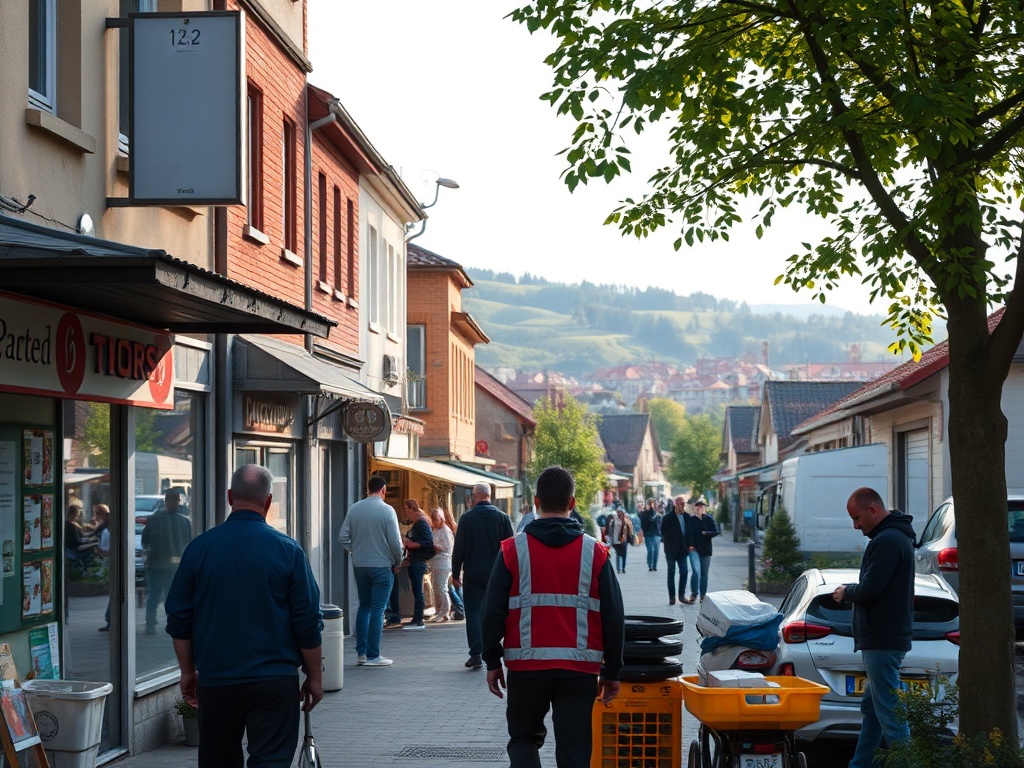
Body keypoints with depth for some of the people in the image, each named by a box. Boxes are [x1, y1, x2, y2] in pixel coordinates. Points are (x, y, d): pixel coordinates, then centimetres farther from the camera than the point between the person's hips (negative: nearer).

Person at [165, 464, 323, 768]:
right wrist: (314, 677, 7)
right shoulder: (288, 550, -5)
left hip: (215, 681, 2)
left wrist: (188, 671, 16)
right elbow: (308, 622, -3)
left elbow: (179, 620, 5)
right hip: (275, 680, -2)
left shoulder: (198, 548, 0)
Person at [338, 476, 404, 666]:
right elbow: (395, 541, -12)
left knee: (364, 606, 15)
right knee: (377, 609, 0)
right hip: (381, 565, -4)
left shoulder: (354, 509, 1)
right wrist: (398, 562, 3)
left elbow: (343, 537, 1)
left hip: (359, 565, 4)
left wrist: (354, 552, 14)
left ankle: (361, 653, 14)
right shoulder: (387, 510, -11)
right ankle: (372, 656, 0)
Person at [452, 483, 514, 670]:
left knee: (473, 611, 2)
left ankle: (476, 654, -7)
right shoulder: (502, 517, 0)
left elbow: (459, 548, -4)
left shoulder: (467, 517, -6)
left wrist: (456, 572, 5)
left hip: (473, 574, -2)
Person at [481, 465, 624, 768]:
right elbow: (614, 617, 3)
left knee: (523, 739, 18)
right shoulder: (595, 553, 1)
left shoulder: (513, 550, -2)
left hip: (526, 667, 0)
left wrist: (492, 662, 9)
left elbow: (493, 612, -1)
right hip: (579, 671, 0)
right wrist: (612, 672, 11)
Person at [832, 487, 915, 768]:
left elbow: (870, 589, -23)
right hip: (887, 638, 11)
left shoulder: (887, 541, -18)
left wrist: (846, 592, -5)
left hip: (882, 642, -11)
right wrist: (850, 590, 9)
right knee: (871, 708, 18)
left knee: (889, 713, -9)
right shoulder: (896, 536, 16)